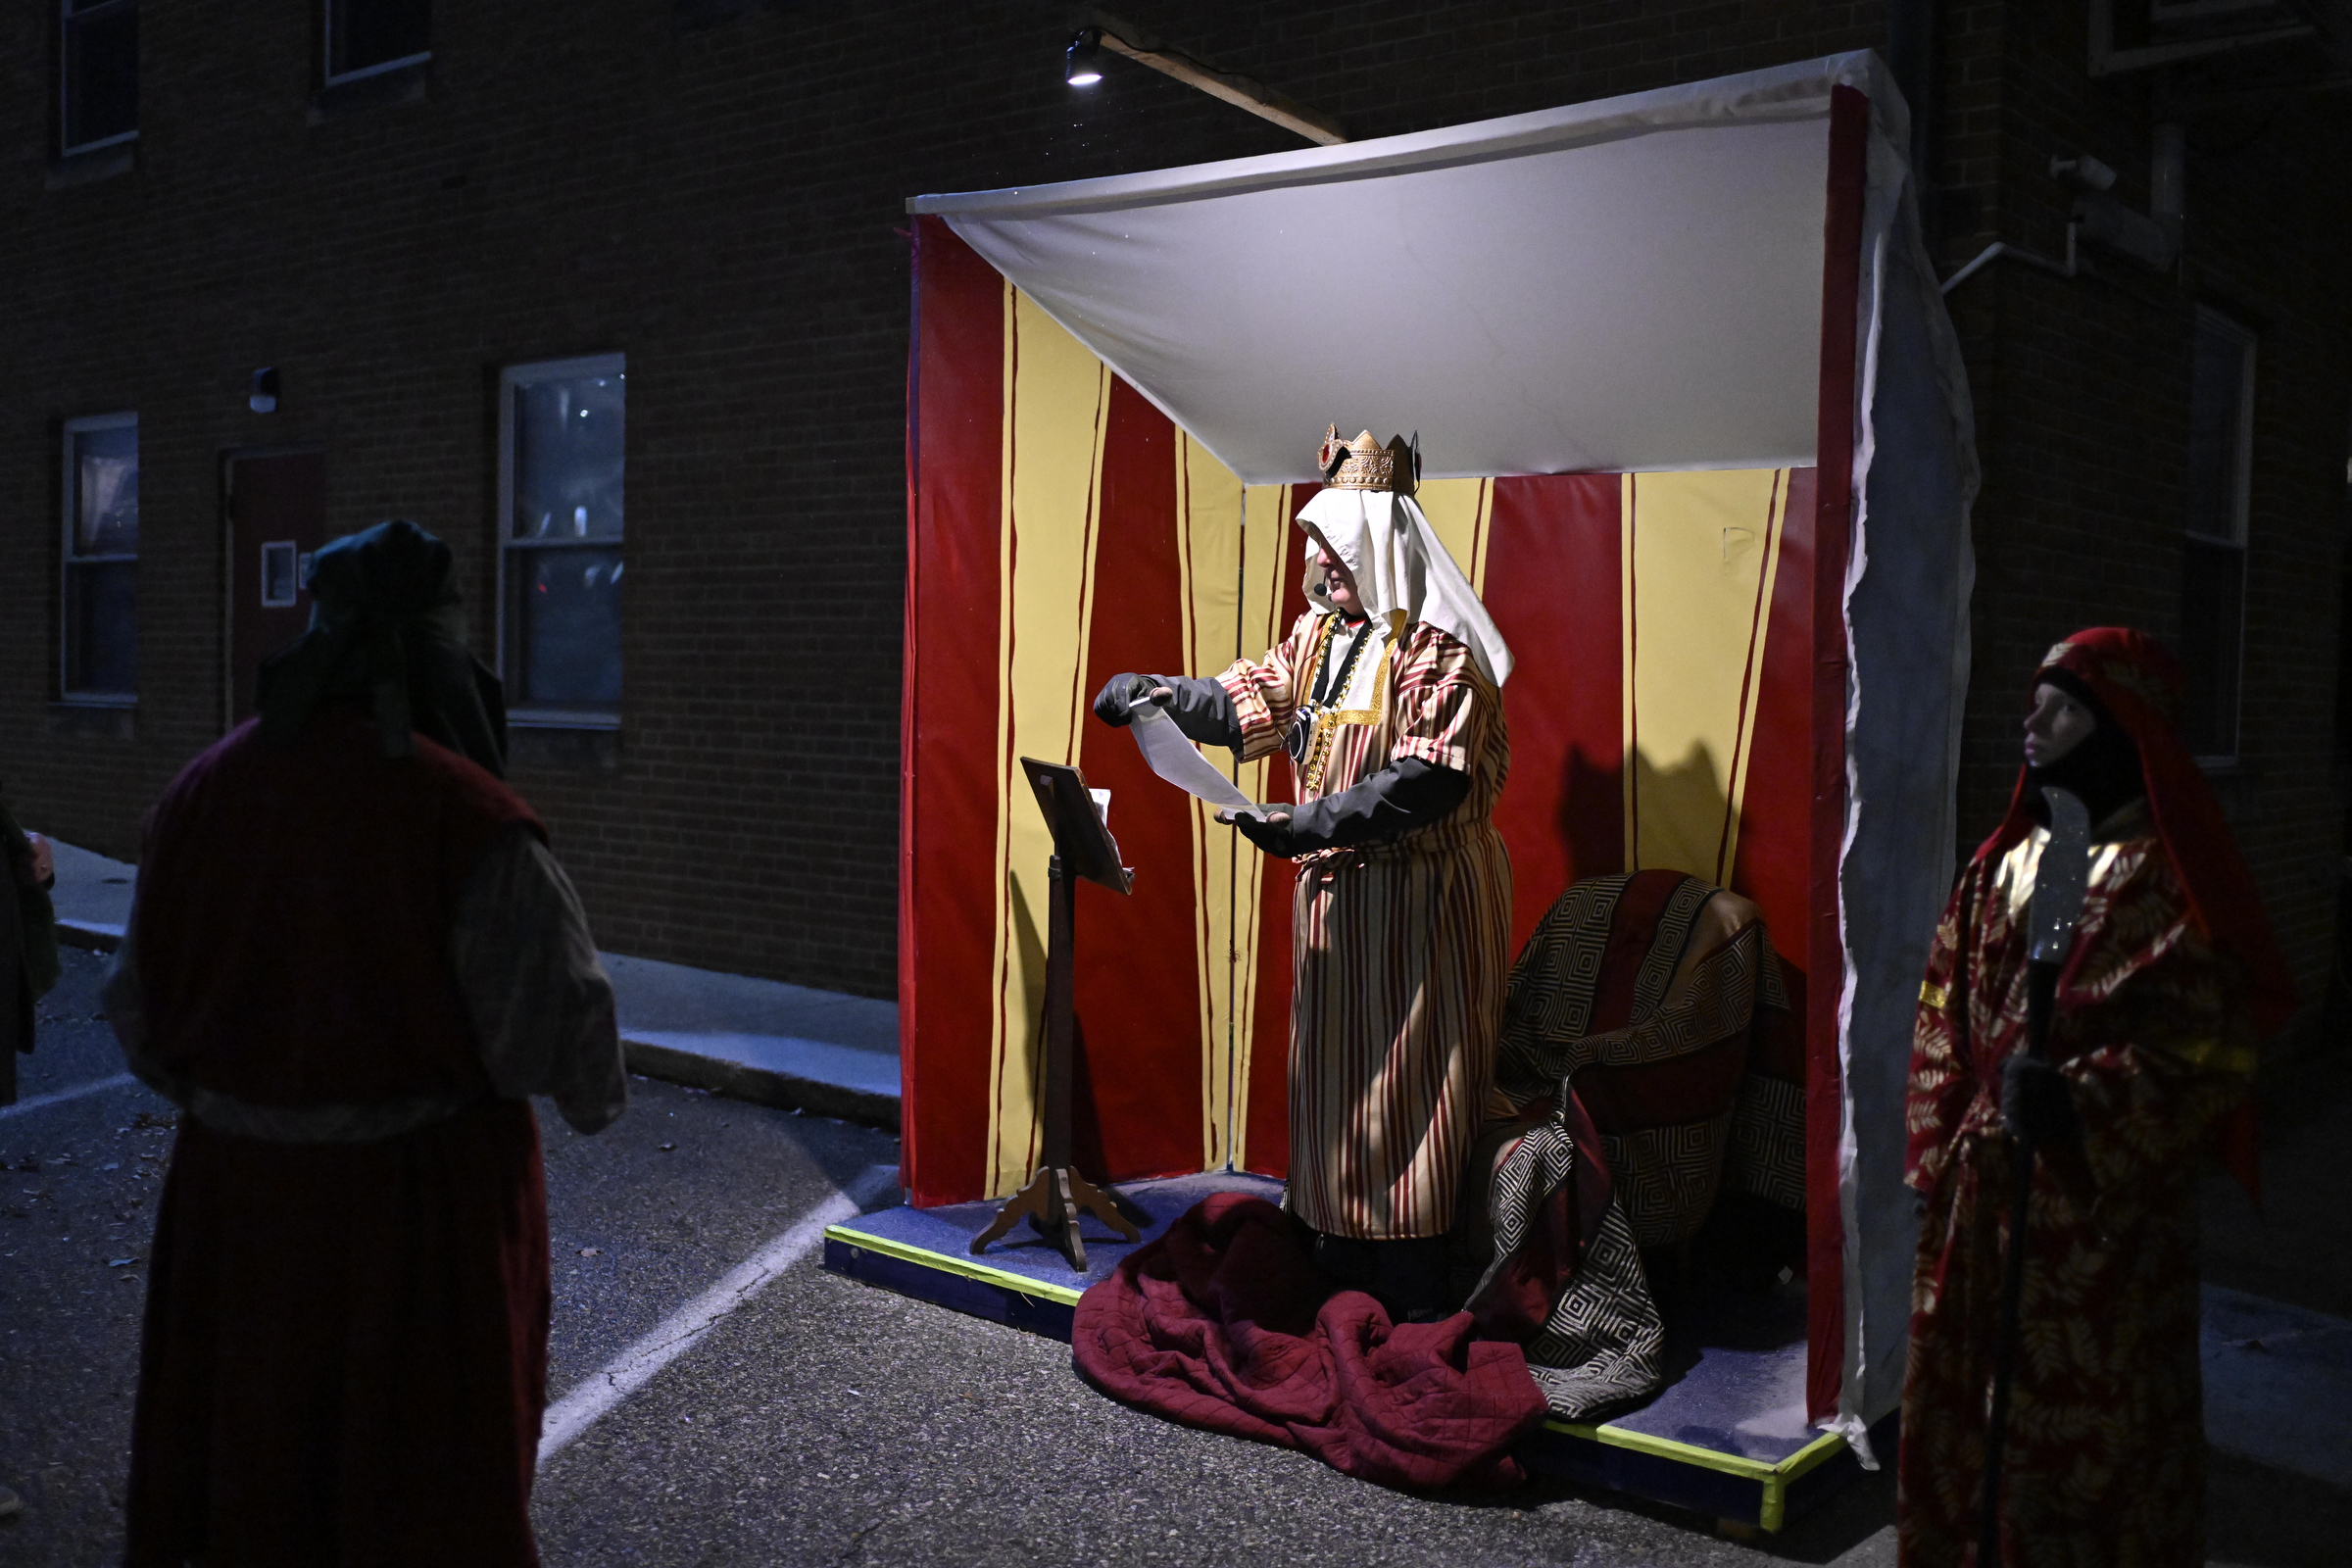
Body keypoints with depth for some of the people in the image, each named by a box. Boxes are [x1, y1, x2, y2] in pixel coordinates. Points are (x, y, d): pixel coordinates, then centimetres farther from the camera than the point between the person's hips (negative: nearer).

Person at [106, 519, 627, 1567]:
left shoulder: (203, 791, -3)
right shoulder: (462, 815, -22)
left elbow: (141, 1006, 5)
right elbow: (559, 1016, -20)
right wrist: (599, 1099, 2)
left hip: (235, 1200, 5)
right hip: (417, 1205, -5)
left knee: (249, 1484, 23)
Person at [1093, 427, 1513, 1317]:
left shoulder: (1437, 647, -14)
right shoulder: (1321, 632, 11)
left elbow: (1429, 781, -21)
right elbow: (1249, 701, 12)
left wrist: (1311, 824, -26)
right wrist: (1156, 694, -4)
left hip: (1421, 901, -8)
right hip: (1335, 894, 8)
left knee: (1408, 1087, -3)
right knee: (1333, 1071, 12)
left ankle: (1414, 1301, 7)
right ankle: (1341, 1272, 23)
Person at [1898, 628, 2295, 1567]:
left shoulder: (2167, 878, -9)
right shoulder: (2000, 866, 9)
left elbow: (2208, 1041, -15)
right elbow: (1944, 1025, 13)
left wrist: (2081, 1102, -27)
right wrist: (1938, 1156, 8)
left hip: (2104, 1211, -6)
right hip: (1980, 1203, 6)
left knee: (2093, 1429, 5)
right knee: (1967, 1417, 15)